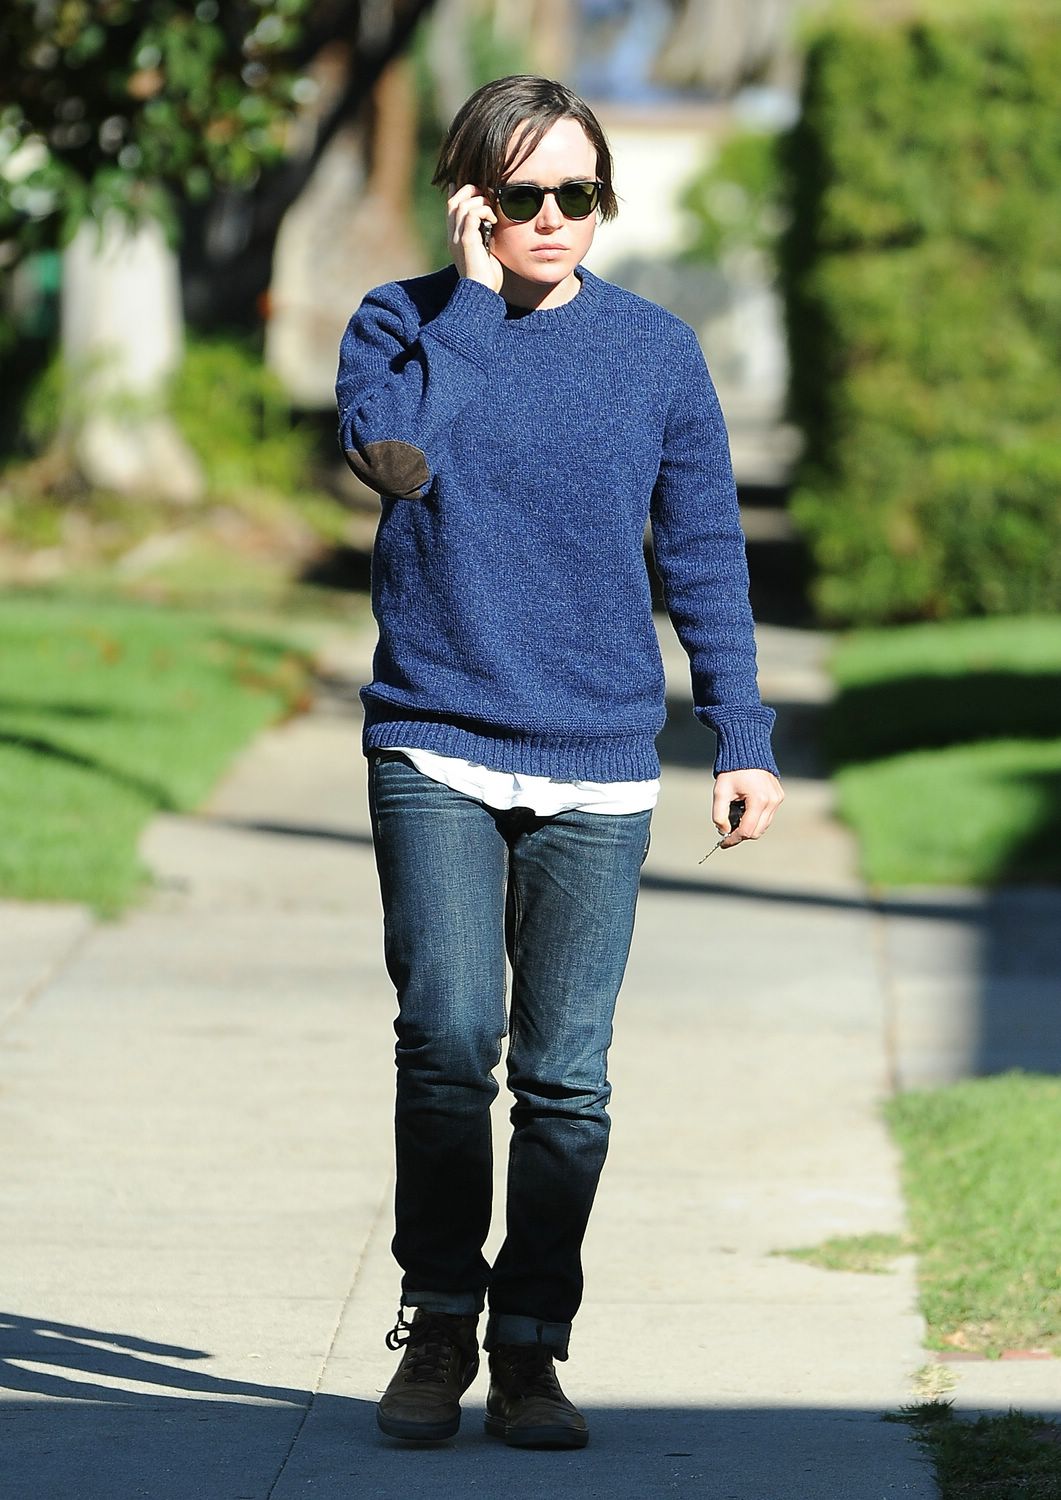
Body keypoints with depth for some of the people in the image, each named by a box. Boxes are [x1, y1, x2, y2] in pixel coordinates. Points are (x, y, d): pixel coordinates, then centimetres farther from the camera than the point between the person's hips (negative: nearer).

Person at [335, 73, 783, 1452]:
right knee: (446, 1041, -11)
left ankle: (529, 1350, 10)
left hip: (599, 768, 1)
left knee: (566, 1075, 0)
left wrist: (743, 736, 9)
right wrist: (475, 289, -12)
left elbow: (704, 552, 11)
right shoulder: (400, 323, 3)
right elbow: (397, 456, -18)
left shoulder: (655, 351, 6)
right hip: (434, 749, -1)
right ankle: (439, 1325, 5)